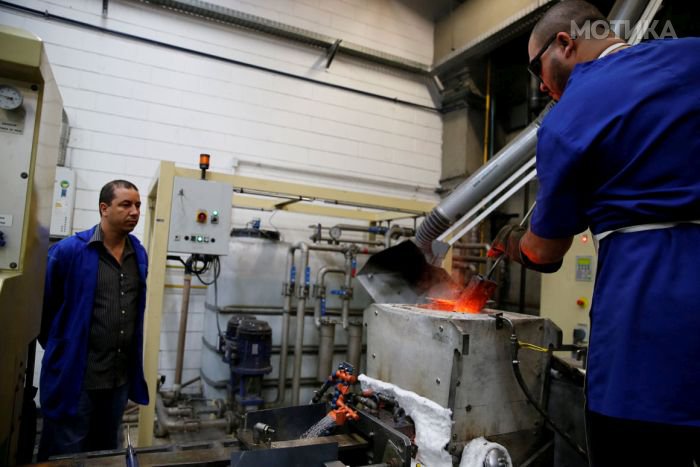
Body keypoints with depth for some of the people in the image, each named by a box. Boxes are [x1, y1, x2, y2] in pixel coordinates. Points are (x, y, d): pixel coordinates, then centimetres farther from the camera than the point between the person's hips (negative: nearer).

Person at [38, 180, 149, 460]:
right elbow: (42, 306, -3)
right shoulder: (68, 251, -13)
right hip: (74, 378, -5)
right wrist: (60, 349, 8)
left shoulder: (139, 255, 3)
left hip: (121, 379, 5)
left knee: (106, 454, 21)